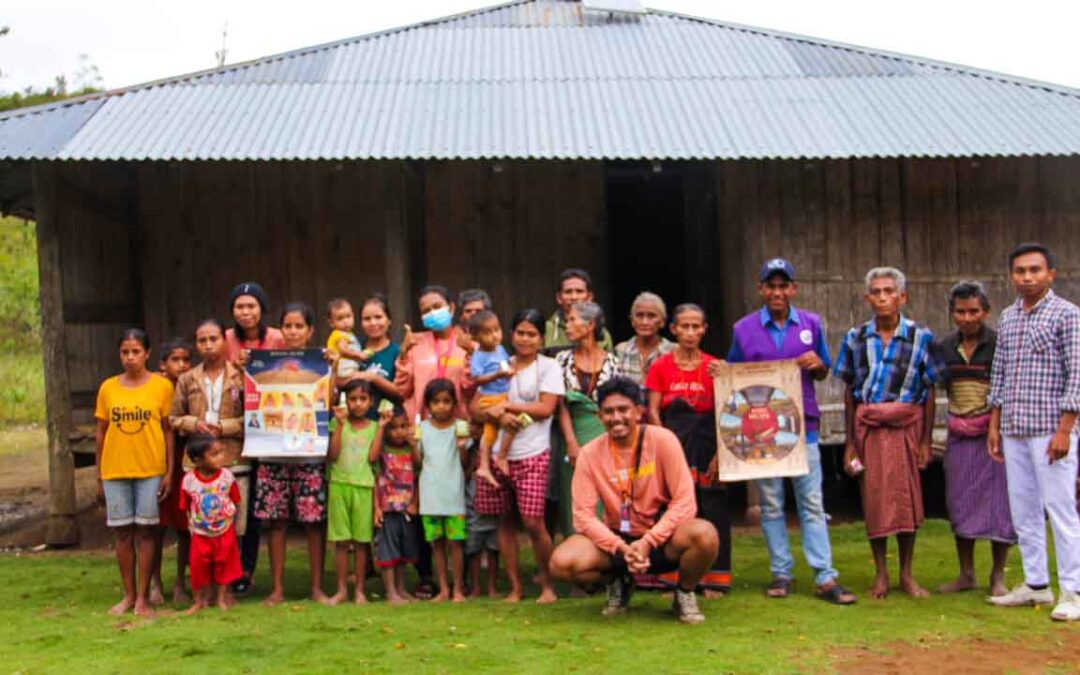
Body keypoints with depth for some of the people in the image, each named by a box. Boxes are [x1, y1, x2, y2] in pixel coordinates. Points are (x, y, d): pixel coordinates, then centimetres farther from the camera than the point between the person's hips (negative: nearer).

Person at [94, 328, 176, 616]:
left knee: (145, 530, 1)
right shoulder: (108, 387, 6)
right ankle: (129, 595, 18)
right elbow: (100, 433, 10)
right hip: (115, 470, 3)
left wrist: (169, 471, -5)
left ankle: (143, 597, 8)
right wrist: (99, 478, 9)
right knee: (122, 532, 7)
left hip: (150, 470, -2)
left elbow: (168, 430, 1)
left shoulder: (162, 385, -1)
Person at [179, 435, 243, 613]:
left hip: (225, 532, 1)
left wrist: (231, 521, -4)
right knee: (198, 566, 6)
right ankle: (198, 601, 22)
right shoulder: (189, 480, -14)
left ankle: (222, 598, 24)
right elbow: (186, 507, -2)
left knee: (224, 564, 10)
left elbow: (236, 502, -3)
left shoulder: (227, 476, -13)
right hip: (200, 534, -1)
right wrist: (192, 525, -2)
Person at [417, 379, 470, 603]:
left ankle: (458, 588, 7)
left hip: (453, 494, -2)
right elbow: (418, 462, 7)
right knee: (436, 542, 6)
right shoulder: (422, 428, 7)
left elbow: (465, 463, -1)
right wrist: (413, 444, -9)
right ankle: (443, 589, 13)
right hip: (430, 495, 2)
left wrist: (461, 446, -18)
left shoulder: (459, 428, 1)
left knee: (455, 541, -2)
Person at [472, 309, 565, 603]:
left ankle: (547, 585, 8)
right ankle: (515, 587, 17)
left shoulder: (548, 367, 4)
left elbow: (546, 408, -7)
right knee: (505, 521, 6)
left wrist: (505, 405, -8)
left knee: (532, 521, -9)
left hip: (532, 455, -4)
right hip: (498, 454, 4)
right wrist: (498, 414, -13)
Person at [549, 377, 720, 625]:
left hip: (661, 538, -2)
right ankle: (618, 583, 10)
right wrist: (621, 548, -23)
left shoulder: (662, 440, -13)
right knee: (562, 562, -25)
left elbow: (684, 502, -15)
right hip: (617, 538, 2)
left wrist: (648, 542, -24)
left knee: (705, 534, -34)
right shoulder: (590, 453, -8)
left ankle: (685, 593, -1)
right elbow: (583, 513, -9)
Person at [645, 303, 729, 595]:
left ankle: (713, 579, 8)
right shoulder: (661, 367, 5)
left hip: (706, 444, 0)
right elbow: (653, 411, 2)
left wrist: (719, 454, -8)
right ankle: (675, 578, 11)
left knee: (711, 511, -1)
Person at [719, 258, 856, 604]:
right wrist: (718, 372, -11)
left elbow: (824, 373, 13)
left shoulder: (811, 324, 7)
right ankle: (781, 573, 14)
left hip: (802, 424, 0)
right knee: (771, 504, 6)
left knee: (812, 503, -2)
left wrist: (817, 364, -9)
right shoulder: (744, 329, 4)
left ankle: (825, 577, -1)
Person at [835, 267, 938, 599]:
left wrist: (926, 440, -2)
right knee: (873, 497, 1)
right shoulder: (856, 338, 5)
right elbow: (850, 392, 8)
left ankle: (907, 574, 16)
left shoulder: (921, 337, 1)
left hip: (906, 425, -1)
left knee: (907, 497, 2)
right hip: (867, 426, 1)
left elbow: (930, 391, 3)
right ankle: (881, 575, 13)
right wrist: (850, 442, 5)